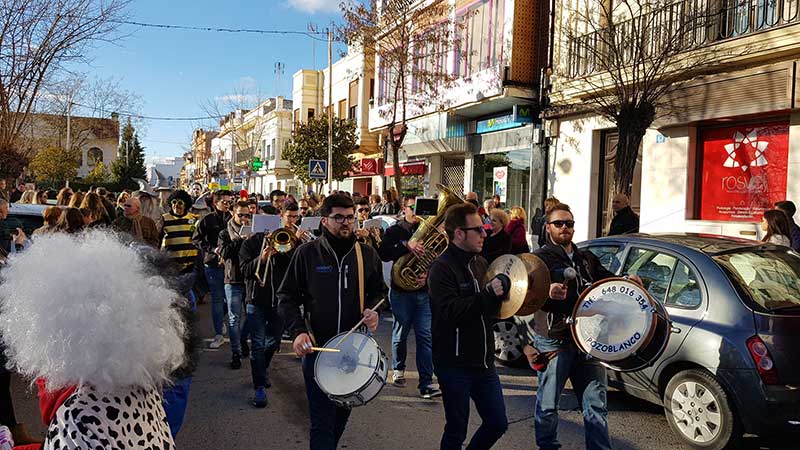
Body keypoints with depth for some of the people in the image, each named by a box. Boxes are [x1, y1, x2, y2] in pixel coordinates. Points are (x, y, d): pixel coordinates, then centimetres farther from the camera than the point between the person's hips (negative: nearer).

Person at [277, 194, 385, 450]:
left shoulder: (368, 255, 0)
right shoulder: (307, 253, -7)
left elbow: (377, 292, 14)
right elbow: (287, 296, -3)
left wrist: (373, 311, -6)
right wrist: (297, 331, -16)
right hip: (317, 348, -3)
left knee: (342, 413, 20)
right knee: (323, 422, 0)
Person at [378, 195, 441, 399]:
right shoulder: (394, 231, 0)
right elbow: (383, 254, -17)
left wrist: (427, 275, -16)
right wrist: (407, 246, -29)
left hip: (424, 291, 1)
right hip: (401, 291, -1)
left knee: (425, 336, -4)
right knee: (400, 334, 13)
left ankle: (426, 383, -2)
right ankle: (398, 369, 37)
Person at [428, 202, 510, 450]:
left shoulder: (481, 263, 10)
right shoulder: (442, 268, -14)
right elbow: (449, 312, -28)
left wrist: (499, 290, 0)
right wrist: (488, 294, -27)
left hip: (484, 362, 7)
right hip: (455, 364, -7)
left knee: (498, 423, 14)